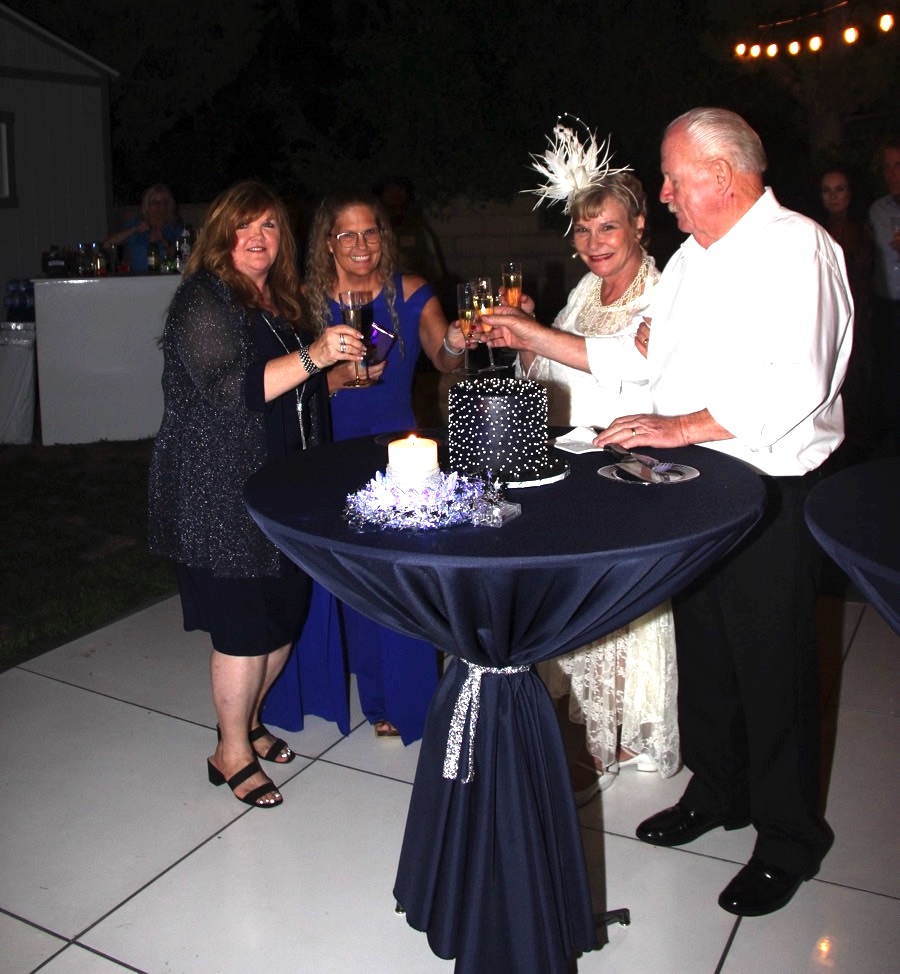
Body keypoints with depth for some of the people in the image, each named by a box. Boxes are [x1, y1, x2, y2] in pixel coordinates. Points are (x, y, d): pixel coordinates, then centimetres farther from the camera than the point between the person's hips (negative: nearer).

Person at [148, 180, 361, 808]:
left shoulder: (281, 301, 15)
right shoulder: (204, 298, -10)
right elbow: (231, 387, -23)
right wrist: (313, 356, -28)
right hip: (222, 491, -8)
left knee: (284, 614, 13)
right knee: (244, 624, -1)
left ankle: (248, 718, 36)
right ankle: (232, 751, 18)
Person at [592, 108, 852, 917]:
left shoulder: (795, 249, -14)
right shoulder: (695, 255, 15)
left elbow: (795, 386, -26)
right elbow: (636, 350, 17)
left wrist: (681, 427, -24)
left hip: (768, 493, -8)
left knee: (772, 667, 4)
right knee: (702, 647, 18)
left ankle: (788, 841, 24)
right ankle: (716, 792, 39)